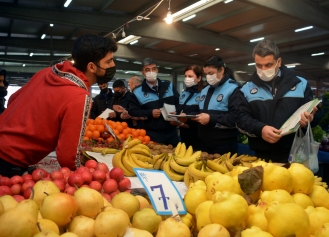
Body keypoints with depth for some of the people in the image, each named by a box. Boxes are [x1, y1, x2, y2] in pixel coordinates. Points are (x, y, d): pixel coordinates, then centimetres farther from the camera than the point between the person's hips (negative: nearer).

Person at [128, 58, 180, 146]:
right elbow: (132, 111, -2)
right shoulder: (138, 92, -2)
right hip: (153, 134, -3)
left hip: (172, 132, 4)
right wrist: (150, 113, -14)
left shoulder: (169, 86, 8)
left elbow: (179, 102, 12)